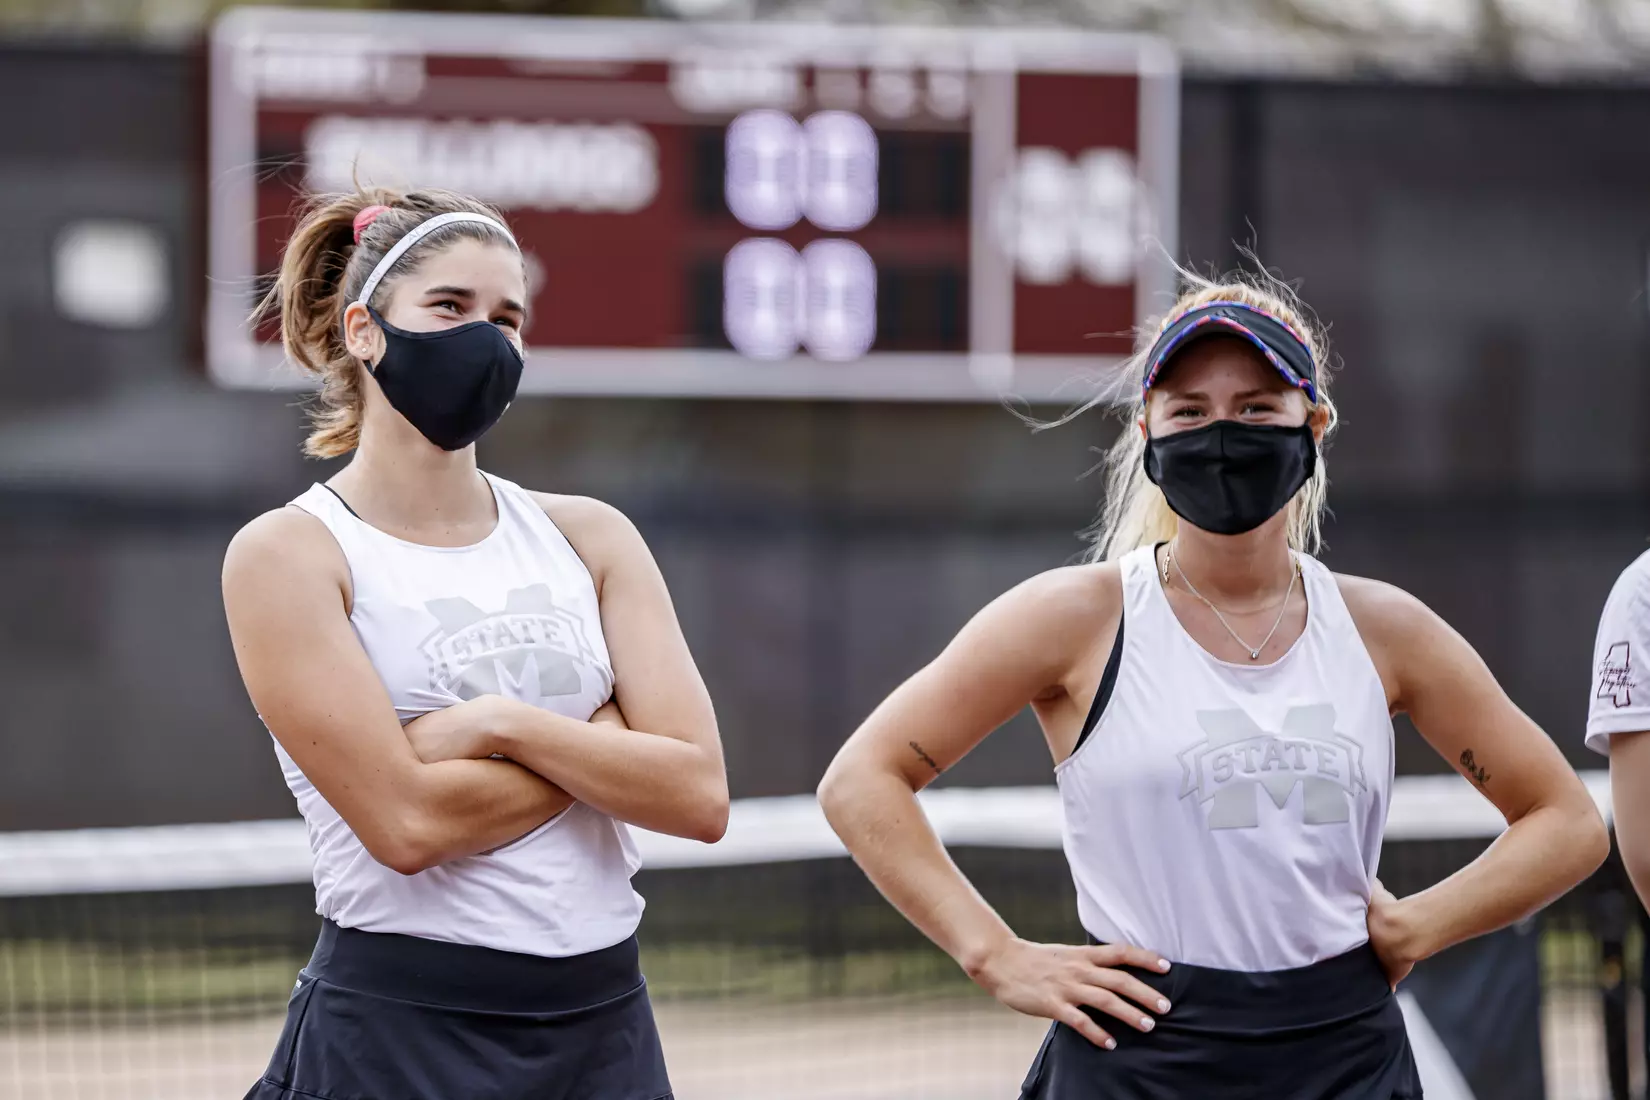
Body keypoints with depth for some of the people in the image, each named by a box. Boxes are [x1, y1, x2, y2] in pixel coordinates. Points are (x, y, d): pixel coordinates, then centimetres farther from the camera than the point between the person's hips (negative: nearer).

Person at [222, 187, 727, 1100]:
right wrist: (607, 738, -5)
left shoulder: (587, 538, 8)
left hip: (605, 1025, 4)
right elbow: (408, 822, -15)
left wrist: (504, 722, -12)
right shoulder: (289, 555, -4)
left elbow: (698, 794, -3)